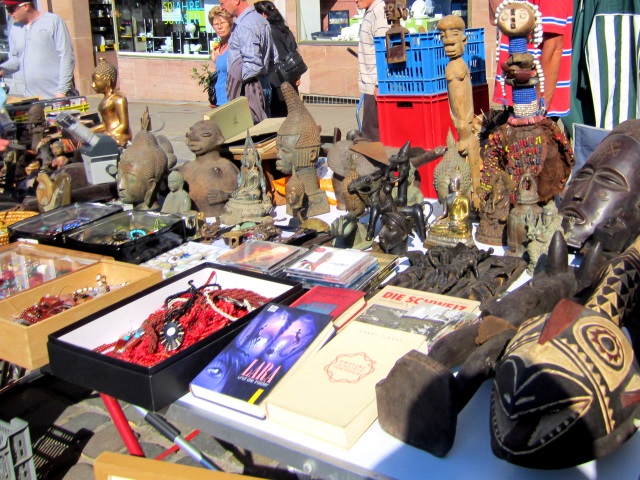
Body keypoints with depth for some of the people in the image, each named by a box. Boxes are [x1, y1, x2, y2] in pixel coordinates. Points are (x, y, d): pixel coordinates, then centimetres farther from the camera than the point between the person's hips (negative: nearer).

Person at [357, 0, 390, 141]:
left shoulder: (380, 12, -15)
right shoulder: (370, 13, 16)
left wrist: (379, 84, -21)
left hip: (376, 85, -10)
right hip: (371, 84, 10)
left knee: (372, 132, -5)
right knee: (369, 131, 15)